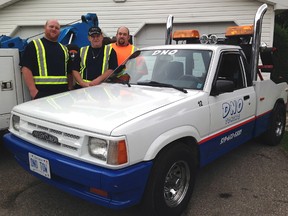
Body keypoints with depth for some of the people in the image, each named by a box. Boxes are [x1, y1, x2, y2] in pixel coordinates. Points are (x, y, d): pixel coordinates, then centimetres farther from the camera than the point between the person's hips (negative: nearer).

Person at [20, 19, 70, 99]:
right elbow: (26, 68, -6)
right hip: (42, 91, -5)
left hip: (63, 92, 5)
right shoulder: (34, 45, 4)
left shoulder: (64, 49, 20)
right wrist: (33, 90, -16)